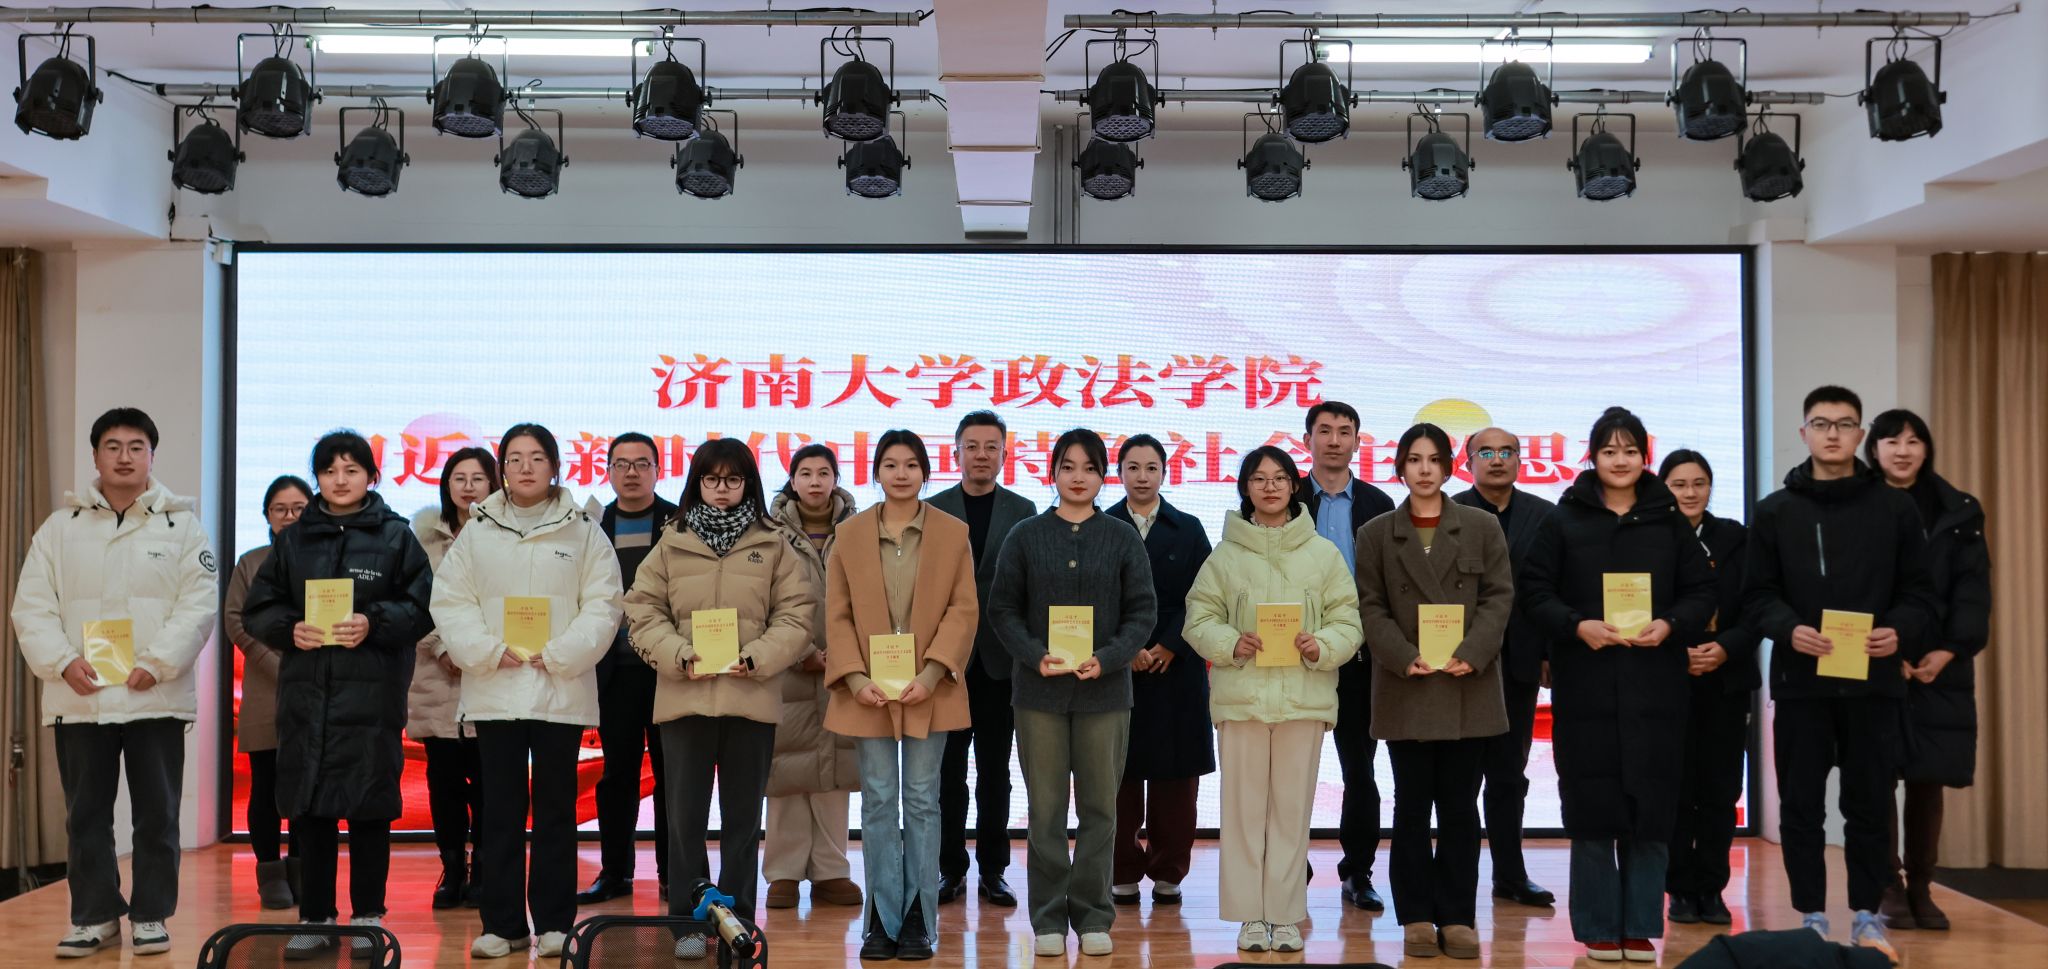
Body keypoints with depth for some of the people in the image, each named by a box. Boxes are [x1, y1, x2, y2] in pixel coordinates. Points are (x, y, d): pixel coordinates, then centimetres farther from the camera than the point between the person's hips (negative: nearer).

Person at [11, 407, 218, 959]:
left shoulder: (181, 525, 4)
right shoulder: (62, 526, 9)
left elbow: (199, 603, -5)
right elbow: (32, 605, 4)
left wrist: (157, 664, -15)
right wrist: (62, 661, -11)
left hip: (155, 697, -2)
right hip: (79, 698, 2)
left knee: (156, 814, 4)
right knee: (86, 815, 8)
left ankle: (151, 916, 15)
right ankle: (94, 917, 18)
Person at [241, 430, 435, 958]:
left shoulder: (396, 535, 3)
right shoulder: (293, 539, 11)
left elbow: (423, 608, -2)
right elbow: (258, 608, 10)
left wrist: (374, 624, -16)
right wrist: (290, 629, -8)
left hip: (372, 694, -3)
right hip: (305, 694, 3)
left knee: (369, 808, 2)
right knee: (307, 808, 5)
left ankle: (368, 918, 13)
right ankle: (314, 918, 15)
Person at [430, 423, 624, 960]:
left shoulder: (583, 531, 2)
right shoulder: (477, 531, 7)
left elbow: (601, 605, -3)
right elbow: (451, 602, 2)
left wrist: (558, 655, -13)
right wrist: (489, 652, -11)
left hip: (561, 689, -1)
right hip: (494, 689, 1)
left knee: (555, 809, 5)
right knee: (500, 809, 6)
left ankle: (553, 922, 12)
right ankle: (501, 923, 12)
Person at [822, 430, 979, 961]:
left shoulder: (953, 533, 3)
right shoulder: (849, 534, 5)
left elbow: (964, 609, -1)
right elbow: (838, 614, 3)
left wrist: (930, 674, -12)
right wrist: (855, 678, -9)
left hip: (928, 691, -1)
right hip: (869, 692, 1)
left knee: (922, 800, 4)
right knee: (878, 801, 3)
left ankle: (919, 919, 10)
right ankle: (883, 920, 10)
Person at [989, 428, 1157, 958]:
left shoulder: (1123, 539, 4)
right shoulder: (1025, 536, 4)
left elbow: (1143, 611, 2)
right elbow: (1002, 607, 3)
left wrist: (1107, 659, -13)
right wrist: (1035, 656, -13)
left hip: (1104, 691, 0)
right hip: (1039, 690, 0)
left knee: (1099, 807, 5)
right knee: (1046, 809, 4)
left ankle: (1093, 915, 14)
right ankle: (1048, 917, 11)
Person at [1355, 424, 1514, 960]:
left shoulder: (1483, 527, 7)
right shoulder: (1376, 534, 7)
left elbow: (1499, 597, 2)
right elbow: (1371, 608, 2)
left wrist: (1472, 654, -13)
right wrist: (1405, 657, -13)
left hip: (1469, 689, 0)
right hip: (1406, 690, 0)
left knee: (1460, 808, 4)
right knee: (1412, 807, 3)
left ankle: (1457, 917, 10)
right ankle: (1417, 916, 10)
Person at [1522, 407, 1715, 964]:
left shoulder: (1669, 521, 9)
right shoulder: (1564, 520, 4)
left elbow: (1700, 592, 7)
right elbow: (1536, 593, 1)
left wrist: (1669, 625, -11)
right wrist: (1577, 626, -15)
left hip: (1654, 687, 1)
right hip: (1585, 685, -1)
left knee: (1651, 807, 2)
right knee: (1593, 805, 0)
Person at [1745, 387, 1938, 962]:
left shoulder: (1896, 509, 7)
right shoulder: (1774, 512, 6)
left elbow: (1919, 592, 5)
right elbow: (1757, 595, 3)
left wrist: (1901, 632, -14)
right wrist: (1789, 630, -16)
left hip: (1873, 680, 0)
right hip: (1800, 682, 0)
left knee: (1870, 804, 5)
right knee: (1801, 806, 4)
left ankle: (1867, 917, 17)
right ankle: (1812, 918, 14)